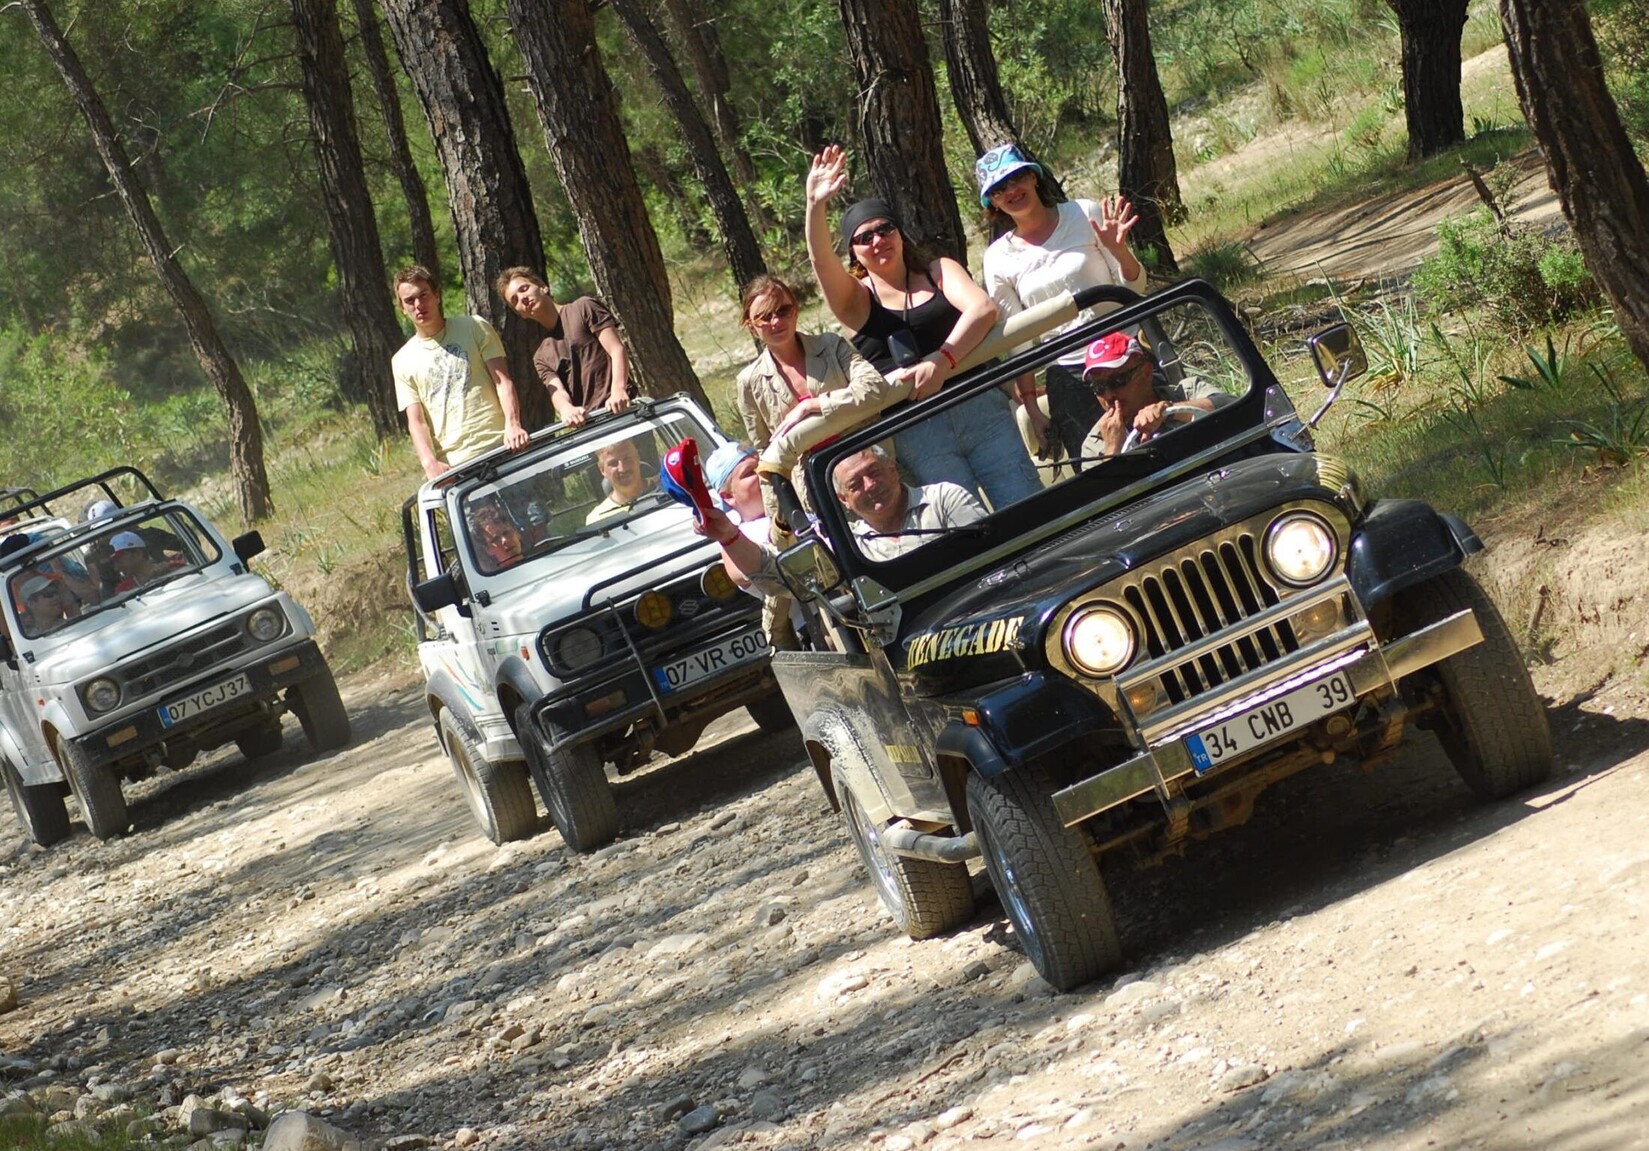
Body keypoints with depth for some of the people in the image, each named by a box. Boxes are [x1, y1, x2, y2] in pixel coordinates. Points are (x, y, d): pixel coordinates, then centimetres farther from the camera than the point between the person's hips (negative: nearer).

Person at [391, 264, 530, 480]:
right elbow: (416, 421, 4)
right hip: (451, 466, 1)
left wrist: (512, 424, -18)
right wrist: (430, 463, -16)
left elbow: (503, 381, 1)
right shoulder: (402, 362, 11)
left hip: (498, 448, -1)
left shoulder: (475, 328, 9)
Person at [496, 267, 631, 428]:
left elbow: (617, 350, -2)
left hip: (618, 409, -5)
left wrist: (618, 390, -22)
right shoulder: (541, 357, 22)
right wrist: (566, 409, -23)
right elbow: (557, 391, 4)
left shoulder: (584, 308, 9)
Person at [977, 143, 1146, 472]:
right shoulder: (999, 259, 2)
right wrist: (1031, 406, 3)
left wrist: (1119, 251, -18)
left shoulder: (1085, 215, 1)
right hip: (1067, 381, 0)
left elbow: (1135, 286, 3)